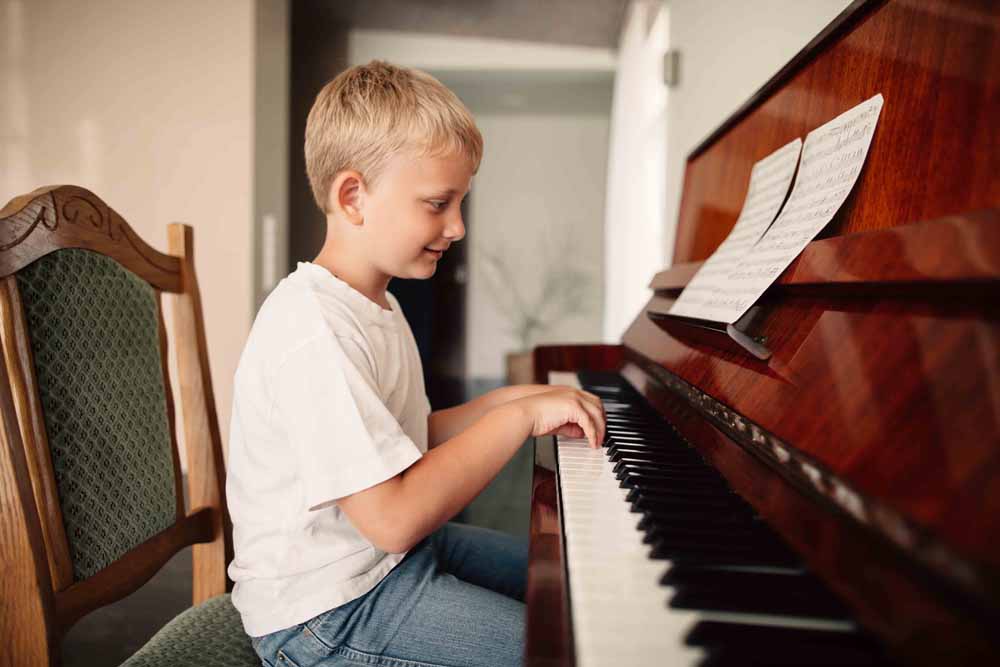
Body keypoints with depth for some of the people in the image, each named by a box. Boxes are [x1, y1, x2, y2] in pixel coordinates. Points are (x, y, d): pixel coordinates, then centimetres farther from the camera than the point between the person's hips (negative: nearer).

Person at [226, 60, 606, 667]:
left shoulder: (373, 304, 7)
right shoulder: (318, 336, -27)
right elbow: (395, 518, -30)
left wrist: (511, 402, -2)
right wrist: (519, 417, -24)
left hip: (393, 553, 10)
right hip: (330, 615, -10)